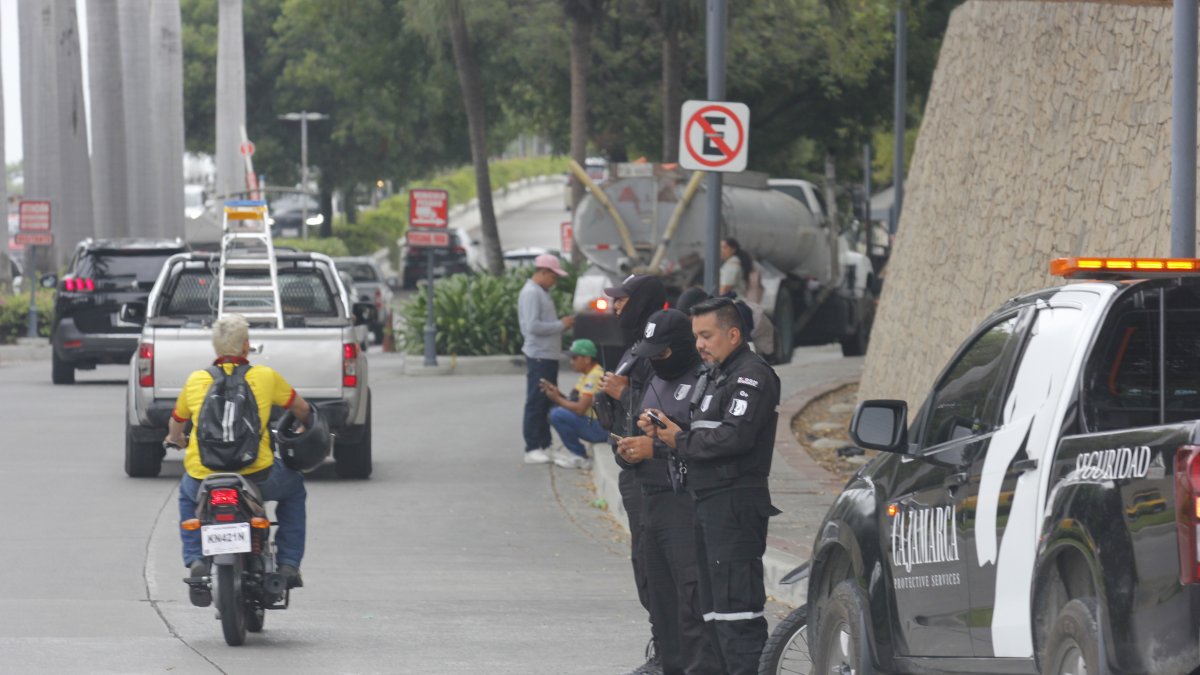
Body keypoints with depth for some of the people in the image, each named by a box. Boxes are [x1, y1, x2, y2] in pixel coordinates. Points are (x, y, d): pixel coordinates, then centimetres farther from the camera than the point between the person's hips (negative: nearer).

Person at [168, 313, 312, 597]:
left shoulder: (196, 380, 8)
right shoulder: (265, 376, 5)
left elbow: (175, 424, 25)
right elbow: (302, 409, 22)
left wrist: (176, 440, 49)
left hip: (204, 481, 1)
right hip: (256, 476, -1)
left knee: (187, 494, 37)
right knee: (293, 488, 31)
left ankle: (194, 559, 19)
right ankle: (289, 562, 23)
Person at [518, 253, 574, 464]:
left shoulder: (542, 292, 16)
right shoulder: (531, 293, -15)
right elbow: (533, 326, -23)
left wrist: (562, 324, 5)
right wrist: (561, 325, -17)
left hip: (549, 355, 10)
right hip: (539, 357, -10)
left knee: (547, 402, 12)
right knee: (536, 402, -7)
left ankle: (544, 445, 17)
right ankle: (532, 449, -5)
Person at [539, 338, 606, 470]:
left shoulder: (594, 377, -19)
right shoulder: (587, 375, 14)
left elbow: (580, 408, -23)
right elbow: (574, 401, 13)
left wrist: (557, 399, -10)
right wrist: (558, 394, -2)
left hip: (602, 428, -10)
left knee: (557, 414, -19)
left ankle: (581, 458, -7)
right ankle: (573, 451, 10)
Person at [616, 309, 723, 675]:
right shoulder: (655, 384, 21)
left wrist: (656, 448, -20)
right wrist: (628, 452, 4)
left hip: (688, 504, -9)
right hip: (652, 503, 9)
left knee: (692, 600, -14)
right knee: (662, 601, 11)